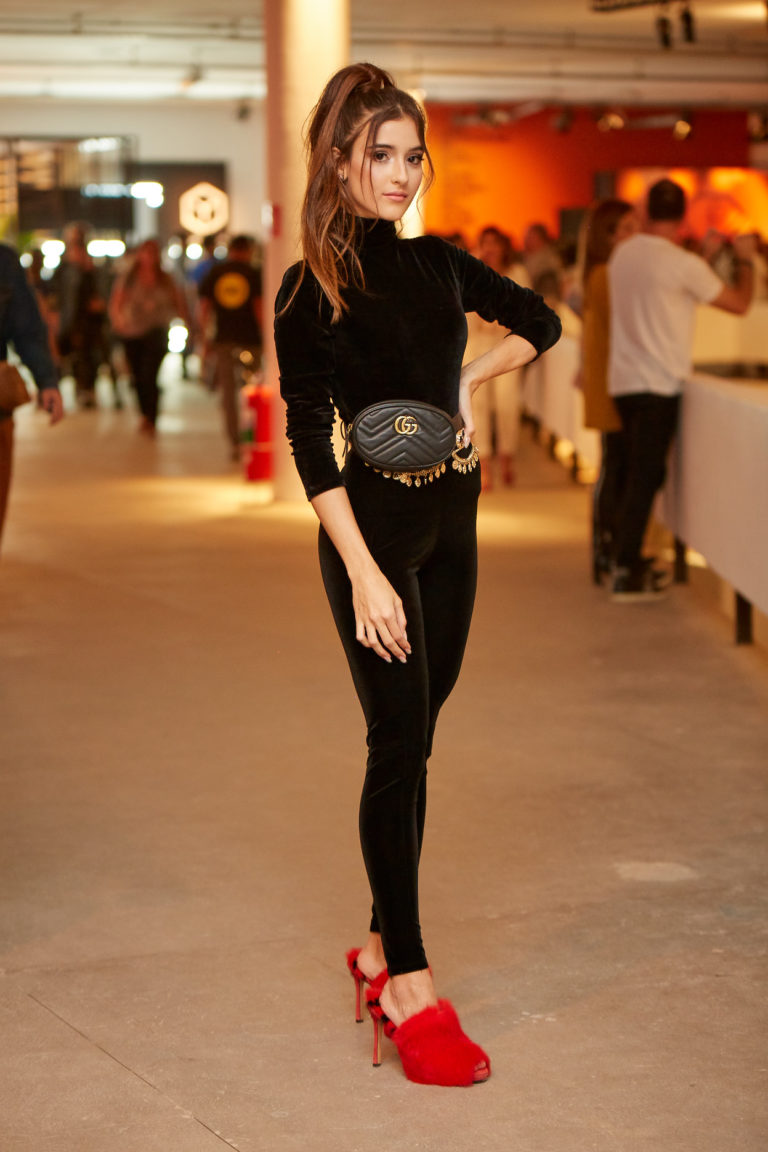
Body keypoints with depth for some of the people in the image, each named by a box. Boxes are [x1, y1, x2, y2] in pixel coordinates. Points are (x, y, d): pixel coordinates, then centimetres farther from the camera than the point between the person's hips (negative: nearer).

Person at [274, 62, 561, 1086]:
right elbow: (310, 441, -13)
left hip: (452, 521, 6)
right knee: (401, 744, -7)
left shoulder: (439, 264, 8)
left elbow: (543, 323, 24)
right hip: (373, 526, -6)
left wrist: (469, 378, 6)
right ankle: (411, 990, -1)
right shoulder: (311, 289, -8)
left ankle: (384, 947, 23)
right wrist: (362, 571, -20)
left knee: (414, 741, 11)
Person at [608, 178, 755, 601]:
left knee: (639, 474, 15)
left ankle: (629, 561, 20)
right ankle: (626, 571, -6)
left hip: (624, 380, 7)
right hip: (658, 384, -7)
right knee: (645, 476, -5)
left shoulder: (622, 254, 7)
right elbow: (739, 303, -4)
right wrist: (744, 260, 13)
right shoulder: (683, 264, -14)